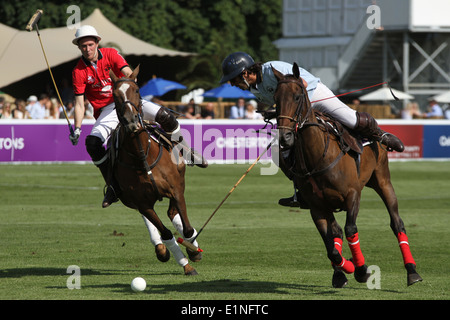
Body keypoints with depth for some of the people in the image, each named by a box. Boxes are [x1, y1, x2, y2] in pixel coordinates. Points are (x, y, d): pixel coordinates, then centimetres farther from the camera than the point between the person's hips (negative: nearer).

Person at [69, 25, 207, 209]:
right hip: (106, 111, 0)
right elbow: (79, 104, -7)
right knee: (92, 143, -26)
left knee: (164, 116, -18)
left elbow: (128, 73, -16)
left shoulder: (110, 54, -3)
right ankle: (113, 185, -15)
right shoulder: (79, 72, -4)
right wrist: (77, 129, -19)